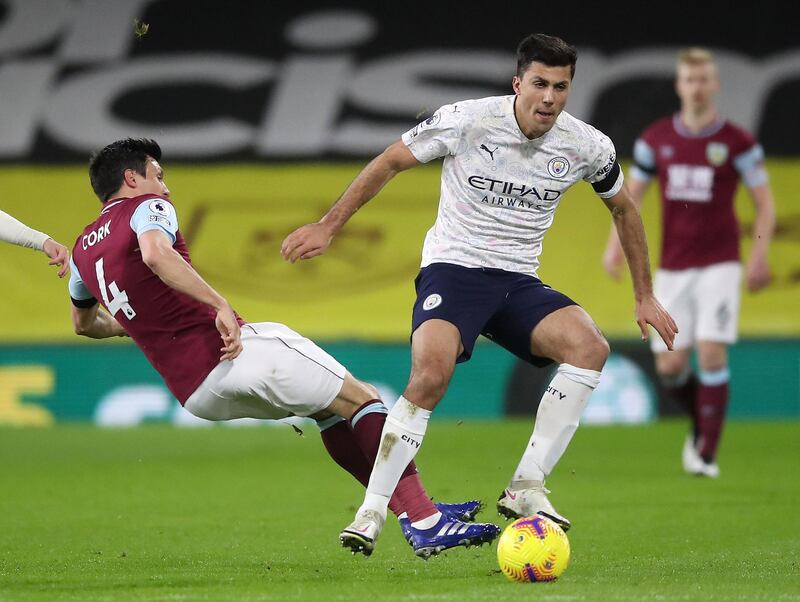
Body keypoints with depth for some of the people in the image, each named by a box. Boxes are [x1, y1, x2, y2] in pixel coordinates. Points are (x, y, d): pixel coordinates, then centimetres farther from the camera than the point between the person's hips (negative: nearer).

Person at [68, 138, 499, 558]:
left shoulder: (83, 249, 20)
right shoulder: (148, 207, -2)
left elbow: (84, 323, 37)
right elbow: (155, 254, -27)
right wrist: (220, 305, -28)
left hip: (192, 394, 8)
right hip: (230, 352, -8)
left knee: (327, 407, 25)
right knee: (361, 399, -1)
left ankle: (402, 508, 14)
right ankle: (424, 520, -15)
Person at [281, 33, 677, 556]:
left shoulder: (588, 147, -3)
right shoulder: (467, 120, -13)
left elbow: (624, 209, 16)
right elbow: (390, 163, 1)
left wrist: (646, 297, 17)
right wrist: (328, 227, 0)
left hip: (520, 282, 4)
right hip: (453, 268, -4)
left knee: (590, 347, -26)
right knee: (431, 374, -32)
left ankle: (526, 488, -20)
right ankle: (373, 512, -19)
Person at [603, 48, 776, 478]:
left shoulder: (738, 143, -3)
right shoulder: (655, 139, 5)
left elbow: (764, 203, 2)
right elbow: (631, 194, 14)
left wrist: (759, 256, -9)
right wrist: (616, 244, 2)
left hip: (719, 265, -3)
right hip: (672, 267, 3)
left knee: (712, 353, -15)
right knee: (669, 366, -1)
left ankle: (707, 453, -7)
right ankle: (701, 424, 28)